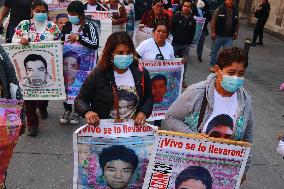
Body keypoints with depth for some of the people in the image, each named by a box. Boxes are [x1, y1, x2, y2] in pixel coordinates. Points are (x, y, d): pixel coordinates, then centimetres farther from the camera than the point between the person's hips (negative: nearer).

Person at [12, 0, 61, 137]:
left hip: (47, 65, 1)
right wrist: (20, 40, -21)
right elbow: (14, 40, 0)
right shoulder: (24, 25, 0)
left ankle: (42, 107, 49)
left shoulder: (52, 26, 3)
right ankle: (31, 122, 10)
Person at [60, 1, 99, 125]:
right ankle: (67, 110, 25)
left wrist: (78, 37, -22)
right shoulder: (67, 26, 5)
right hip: (67, 60, 4)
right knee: (65, 85, 7)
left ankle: (77, 111, 21)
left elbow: (95, 45, -22)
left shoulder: (89, 26, -9)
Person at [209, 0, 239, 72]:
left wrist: (236, 33, 10)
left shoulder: (235, 11, 8)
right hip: (218, 35, -3)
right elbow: (213, 21, -10)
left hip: (229, 37, 3)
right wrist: (213, 32, -14)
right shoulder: (219, 9, -7)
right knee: (214, 51, 10)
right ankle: (212, 65, 25)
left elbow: (237, 23, 17)